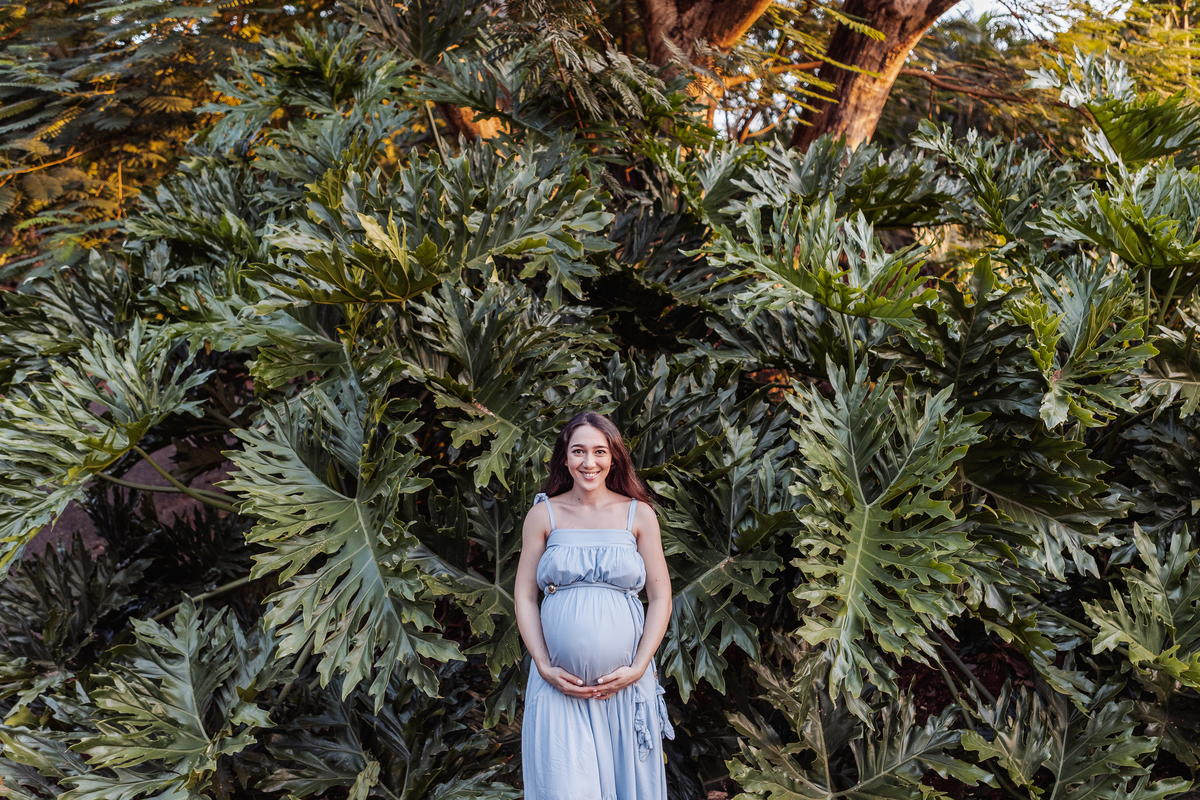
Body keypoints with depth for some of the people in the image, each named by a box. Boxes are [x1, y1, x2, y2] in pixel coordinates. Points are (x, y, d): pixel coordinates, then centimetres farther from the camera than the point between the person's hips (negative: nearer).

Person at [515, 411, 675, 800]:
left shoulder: (638, 514, 3)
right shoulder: (544, 514, 3)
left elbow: (660, 598, 3)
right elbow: (524, 597, 3)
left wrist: (638, 668, -6)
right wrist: (544, 667, -6)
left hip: (626, 682, 1)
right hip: (559, 683, 0)